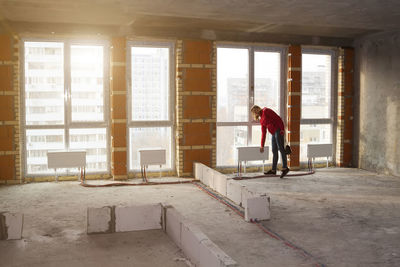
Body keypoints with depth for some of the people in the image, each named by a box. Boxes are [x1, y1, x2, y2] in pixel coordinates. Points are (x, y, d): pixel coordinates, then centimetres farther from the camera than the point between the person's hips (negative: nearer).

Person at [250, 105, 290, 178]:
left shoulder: (265, 111, -3)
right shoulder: (261, 120, 20)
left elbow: (278, 118, -11)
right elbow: (263, 133, 21)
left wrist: (282, 129, -19)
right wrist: (262, 146, 20)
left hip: (279, 131, -9)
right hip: (274, 134, 9)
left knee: (281, 148, -13)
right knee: (274, 151, 9)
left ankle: (285, 168, -15)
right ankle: (273, 170, 13)